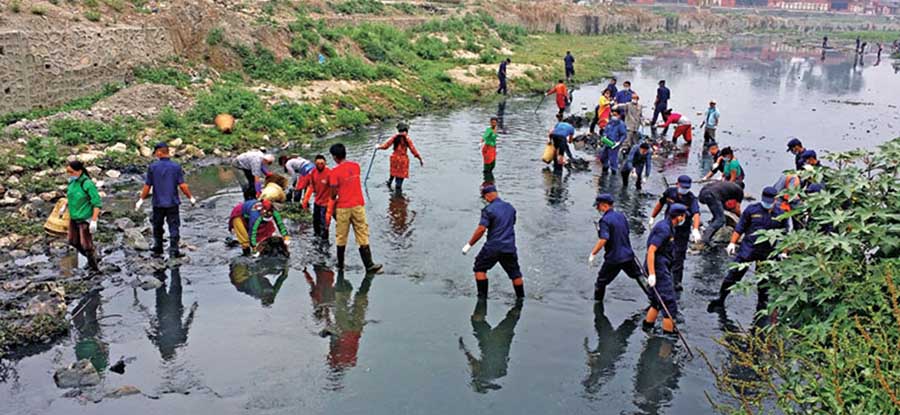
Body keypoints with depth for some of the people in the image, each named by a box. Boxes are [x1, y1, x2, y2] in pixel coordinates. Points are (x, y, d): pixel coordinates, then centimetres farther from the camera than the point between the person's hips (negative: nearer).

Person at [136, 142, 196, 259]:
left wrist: (141, 200, 10)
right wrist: (191, 198, 4)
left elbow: (147, 186, -2)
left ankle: (157, 250, 24)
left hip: (158, 203, 1)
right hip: (172, 203, -1)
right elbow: (182, 185, -8)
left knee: (157, 227, 16)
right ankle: (174, 251, -1)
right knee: (174, 227, 3)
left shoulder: (152, 167, -5)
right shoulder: (176, 166, -5)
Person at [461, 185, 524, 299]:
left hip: (493, 247, -5)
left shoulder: (488, 210, -12)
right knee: (515, 274, 16)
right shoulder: (510, 207, 9)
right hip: (510, 247, 5)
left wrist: (469, 244, -9)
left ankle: (482, 297, 11)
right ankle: (521, 299, 21)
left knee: (480, 269, 12)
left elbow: (481, 230, -17)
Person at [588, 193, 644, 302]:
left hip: (613, 259, -6)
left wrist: (593, 254, -19)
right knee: (640, 277, 21)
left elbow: (603, 240, -26)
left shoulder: (605, 220, -16)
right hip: (628, 255, 7)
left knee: (600, 282, 6)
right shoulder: (622, 216, 8)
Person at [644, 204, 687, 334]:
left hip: (662, 267, 10)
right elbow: (651, 251, -25)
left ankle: (647, 327, 29)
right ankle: (668, 333, 2)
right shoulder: (664, 229, -19)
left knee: (658, 301, 20)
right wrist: (652, 274, -27)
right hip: (659, 269, -10)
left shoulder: (668, 227, 13)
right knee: (670, 304, -4)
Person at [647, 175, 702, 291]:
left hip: (682, 231, -4)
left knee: (678, 257, -6)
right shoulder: (669, 192, -6)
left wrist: (695, 230, -49)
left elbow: (696, 214, -33)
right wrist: (652, 218, 18)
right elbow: (660, 204, 12)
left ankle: (677, 282, 1)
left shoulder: (691, 199, -18)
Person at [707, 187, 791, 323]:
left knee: (764, 281, 12)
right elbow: (739, 228, 2)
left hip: (768, 253, 1)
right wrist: (732, 242, -5)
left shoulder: (781, 215, 2)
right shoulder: (752, 210, -3)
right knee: (734, 274, -3)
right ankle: (720, 299, 8)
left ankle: (762, 306, 28)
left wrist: (783, 251, 4)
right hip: (748, 249, -1)